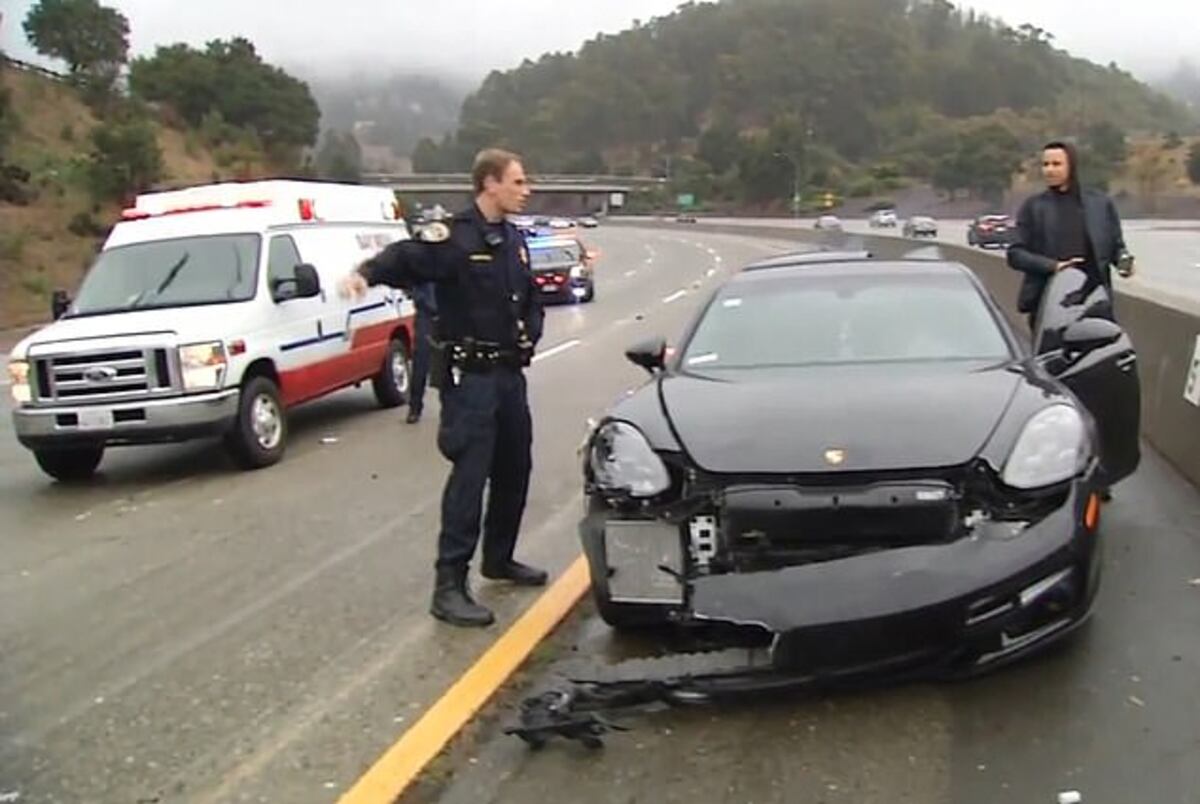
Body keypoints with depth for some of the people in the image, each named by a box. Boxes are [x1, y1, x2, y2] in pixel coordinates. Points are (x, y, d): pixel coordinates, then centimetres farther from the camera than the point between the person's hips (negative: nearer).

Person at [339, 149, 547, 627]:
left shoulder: (514, 241, 13)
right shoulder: (454, 236, -12)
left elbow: (531, 300, 26)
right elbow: (405, 258, -28)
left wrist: (530, 335, 11)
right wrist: (366, 274, -46)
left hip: (510, 372, 8)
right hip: (469, 375, -8)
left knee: (514, 470, 17)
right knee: (469, 476, -10)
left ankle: (499, 558, 35)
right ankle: (449, 586, -5)